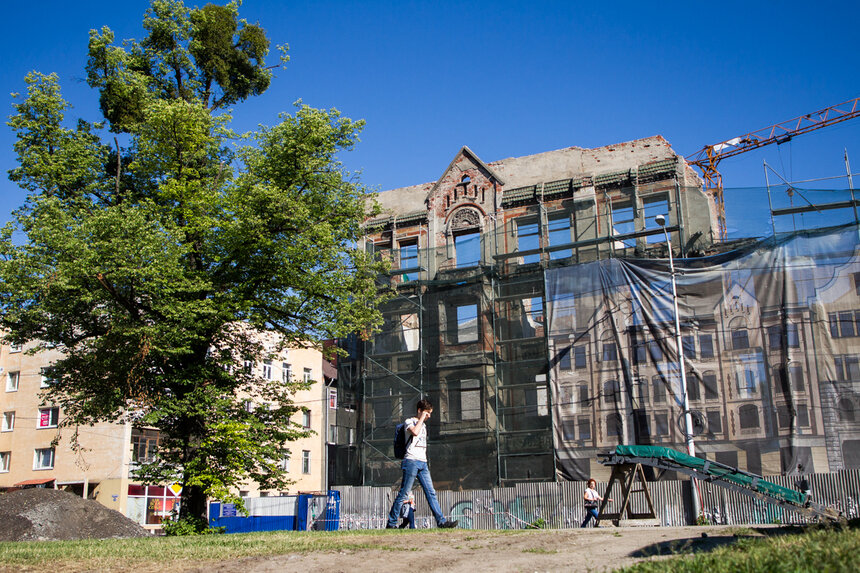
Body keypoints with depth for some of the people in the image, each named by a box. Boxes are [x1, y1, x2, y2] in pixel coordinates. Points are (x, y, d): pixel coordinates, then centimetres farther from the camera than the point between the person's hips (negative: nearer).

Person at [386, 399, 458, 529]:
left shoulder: (423, 425, 23)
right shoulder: (409, 421, 0)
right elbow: (415, 432, -23)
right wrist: (422, 418, -11)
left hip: (423, 463, 7)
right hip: (411, 461, -7)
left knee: (431, 493, 1)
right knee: (404, 493, -6)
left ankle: (441, 521, -3)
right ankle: (391, 523, 1)